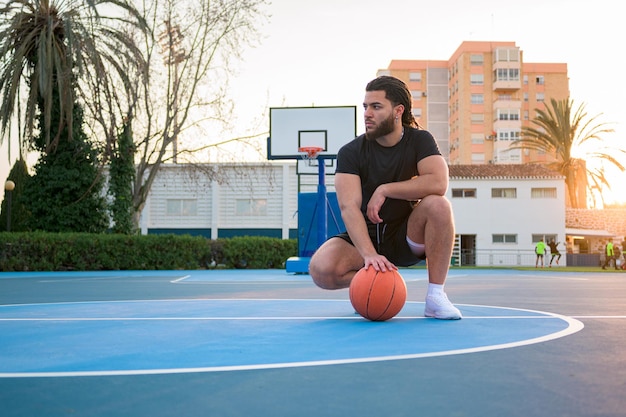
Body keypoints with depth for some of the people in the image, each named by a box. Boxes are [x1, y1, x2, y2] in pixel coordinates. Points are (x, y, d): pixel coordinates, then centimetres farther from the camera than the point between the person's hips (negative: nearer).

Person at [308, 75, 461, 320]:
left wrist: (384, 190, -24)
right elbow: (349, 207, -22)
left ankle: (435, 296, -22)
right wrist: (369, 254, -37)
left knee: (438, 205, -30)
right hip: (365, 238, 0)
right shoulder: (351, 152, -9)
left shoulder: (420, 141, -6)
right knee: (321, 268, -29)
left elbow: (438, 184, -25)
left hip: (407, 237, 0)